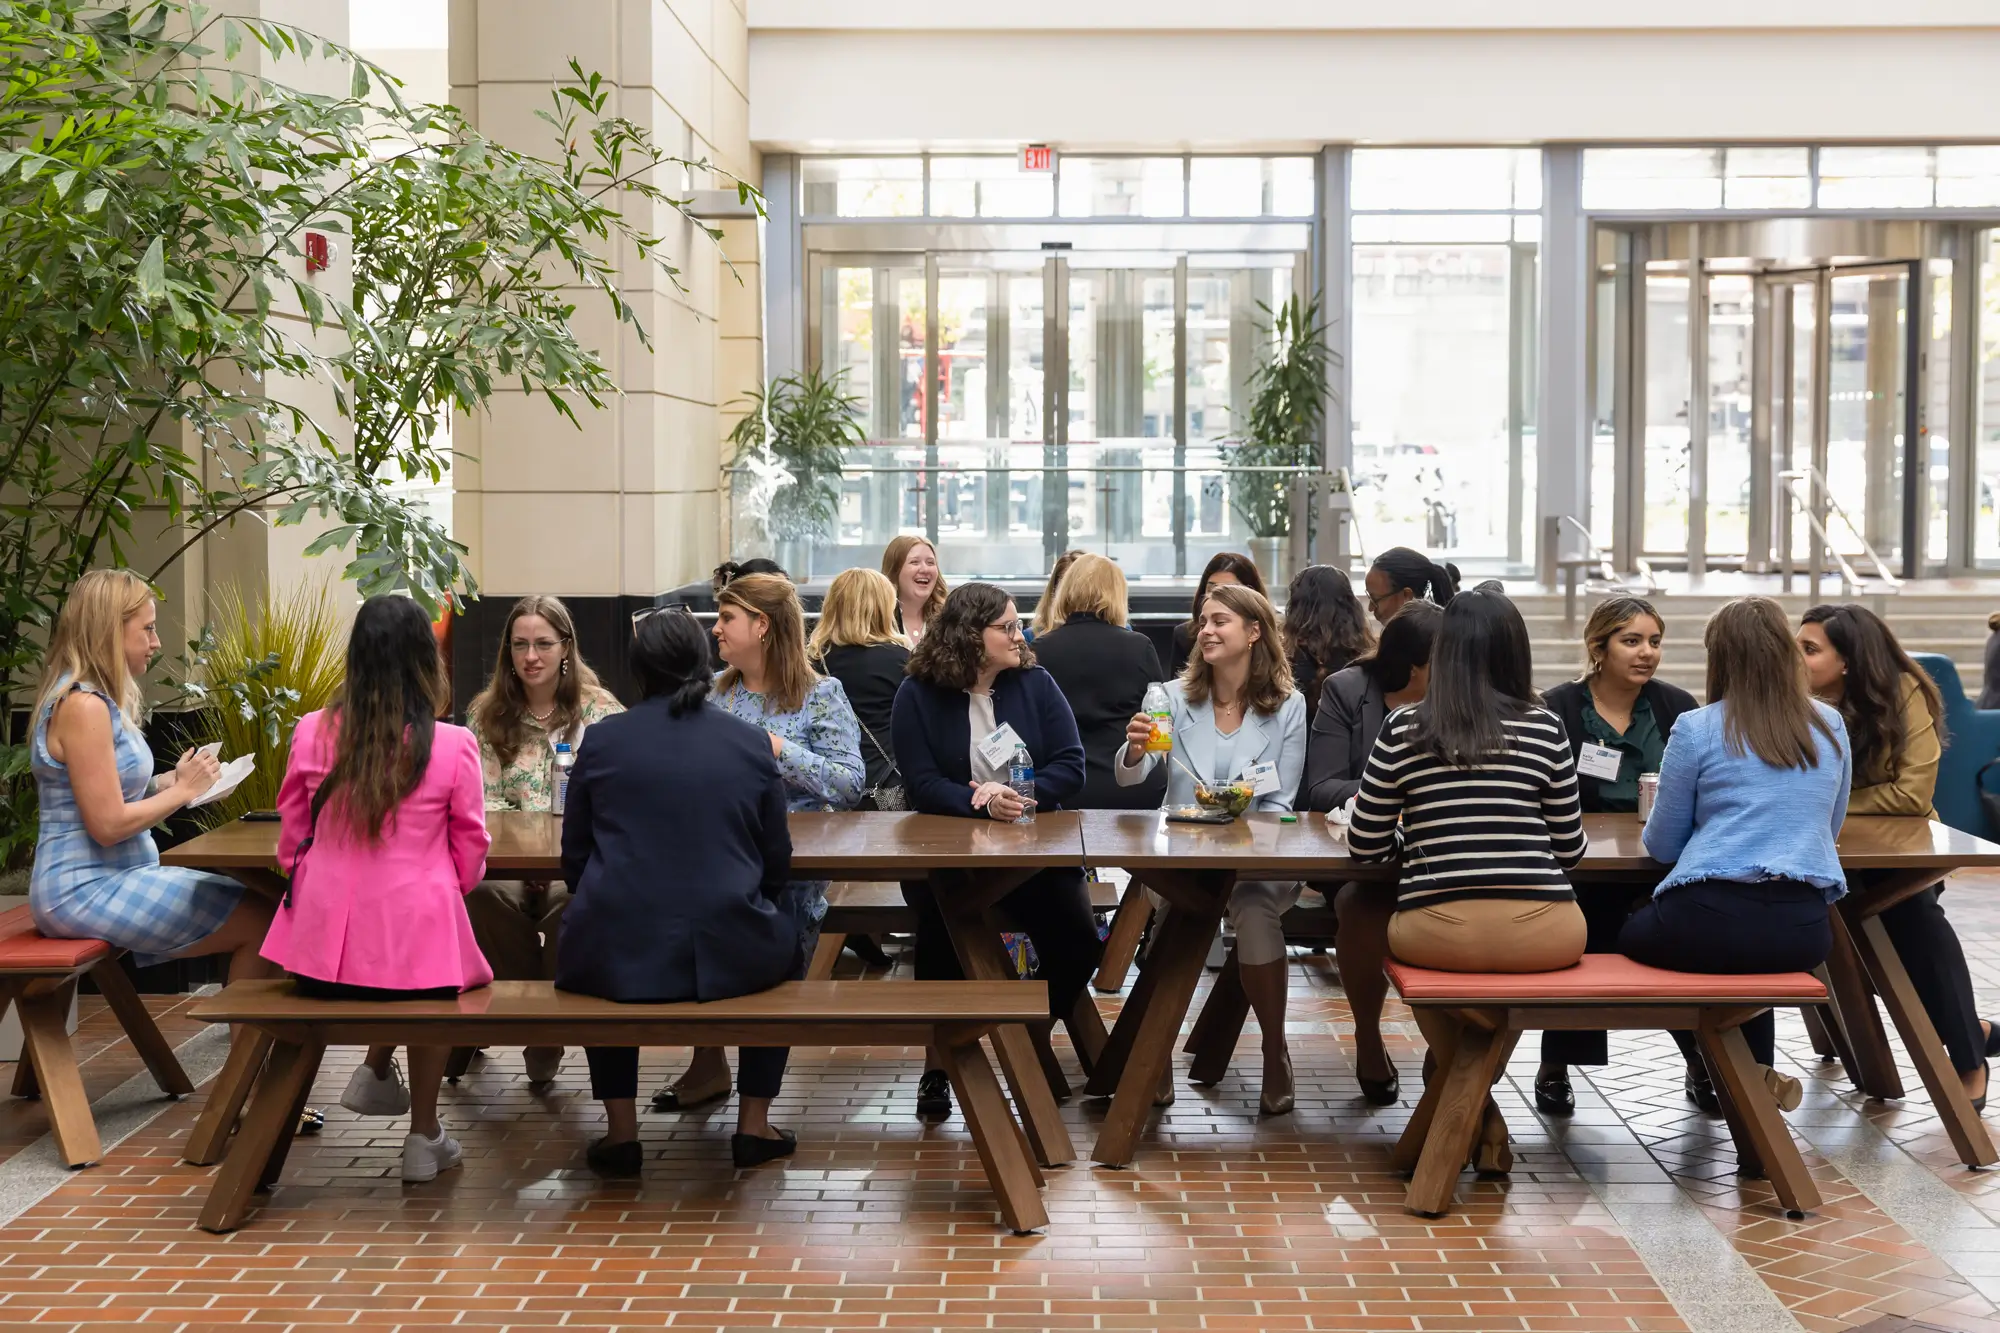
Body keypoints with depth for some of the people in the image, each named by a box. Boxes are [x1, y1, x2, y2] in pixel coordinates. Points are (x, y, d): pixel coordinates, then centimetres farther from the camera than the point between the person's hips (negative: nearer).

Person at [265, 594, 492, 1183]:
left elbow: (291, 843, 7)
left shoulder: (312, 734, -4)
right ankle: (424, 1135, 27)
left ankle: (376, 1069, 25)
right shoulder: (452, 746, -11)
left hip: (324, 940, 3)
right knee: (435, 977, 30)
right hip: (414, 933, -3)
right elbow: (470, 855, 0)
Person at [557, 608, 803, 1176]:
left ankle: (620, 1130, 26)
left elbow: (573, 857, 7)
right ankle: (754, 1124, 27)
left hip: (617, 957, 0)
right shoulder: (752, 743, 1)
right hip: (731, 956, 0)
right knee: (787, 947, 32)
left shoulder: (602, 740, 0)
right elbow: (777, 862, 7)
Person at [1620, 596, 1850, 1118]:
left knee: (1630, 932, 28)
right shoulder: (1830, 727, 10)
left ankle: (1711, 1074, 17)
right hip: (1803, 931, 5)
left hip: (1708, 921, -4)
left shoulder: (1696, 729, -2)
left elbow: (1661, 846, 5)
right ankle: (1757, 1071, 24)